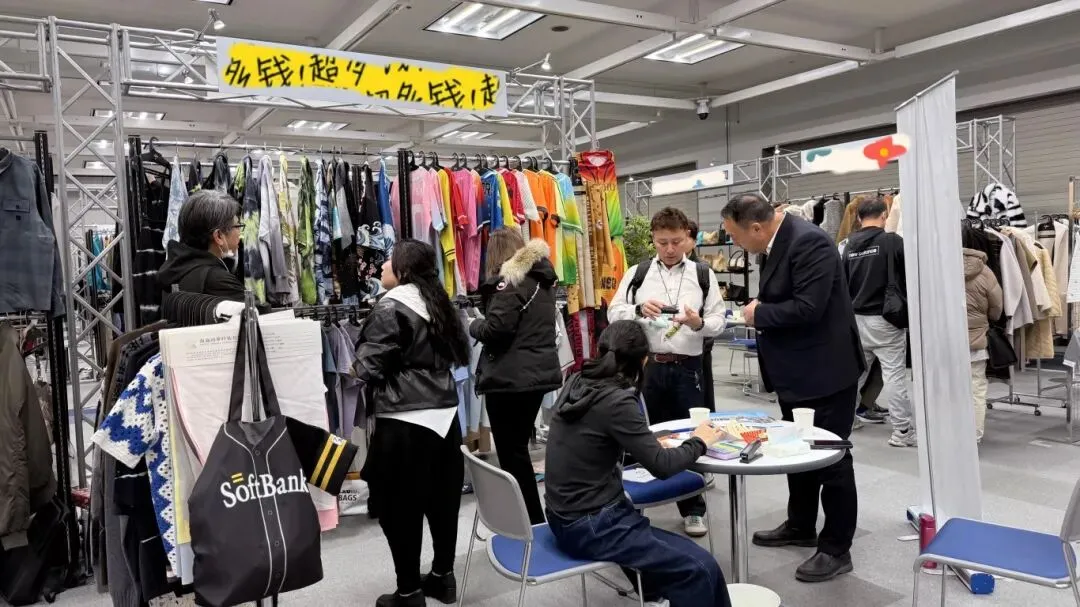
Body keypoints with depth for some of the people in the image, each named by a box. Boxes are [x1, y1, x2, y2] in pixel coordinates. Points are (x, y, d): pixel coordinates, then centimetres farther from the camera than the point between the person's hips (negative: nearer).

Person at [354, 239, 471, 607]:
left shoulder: (391, 307, -12)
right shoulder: (436, 302, 10)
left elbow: (367, 367, -12)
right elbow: (457, 354, 18)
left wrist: (355, 368, 8)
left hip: (406, 422, -8)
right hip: (444, 414, 8)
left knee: (400, 506, 5)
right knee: (442, 498, 16)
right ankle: (443, 577, 30)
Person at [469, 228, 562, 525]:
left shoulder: (509, 280, -14)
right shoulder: (542, 275, 12)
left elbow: (495, 330, -20)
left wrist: (474, 325, 0)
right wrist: (484, 324, 19)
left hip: (510, 378, -9)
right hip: (538, 373, 9)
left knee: (511, 452, 0)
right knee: (518, 447, 18)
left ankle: (533, 524, 5)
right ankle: (532, 520, 27)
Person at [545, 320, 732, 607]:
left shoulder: (577, 382, 3)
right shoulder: (614, 400, -21)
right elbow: (661, 466, -15)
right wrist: (698, 442, 0)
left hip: (569, 513, 9)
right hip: (589, 524, -9)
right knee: (699, 569, -8)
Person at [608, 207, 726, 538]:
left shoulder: (703, 275, 3)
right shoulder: (637, 273, 5)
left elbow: (718, 322, 1)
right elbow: (614, 313, 1)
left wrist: (698, 323, -20)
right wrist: (639, 309, -17)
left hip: (687, 368, 0)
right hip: (647, 365, 1)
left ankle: (693, 509, 22)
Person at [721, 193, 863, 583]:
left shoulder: (809, 242, -23)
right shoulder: (779, 242, 6)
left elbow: (808, 307, -31)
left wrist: (760, 314, -17)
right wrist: (759, 312, -3)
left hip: (825, 372, -10)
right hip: (797, 372, 10)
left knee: (831, 456, 3)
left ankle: (837, 548, 17)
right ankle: (801, 527, 38)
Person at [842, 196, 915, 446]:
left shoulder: (849, 246, 4)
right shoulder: (892, 241, -10)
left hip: (856, 319, 5)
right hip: (885, 319, -5)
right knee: (894, 373, 0)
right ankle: (903, 431, 4)